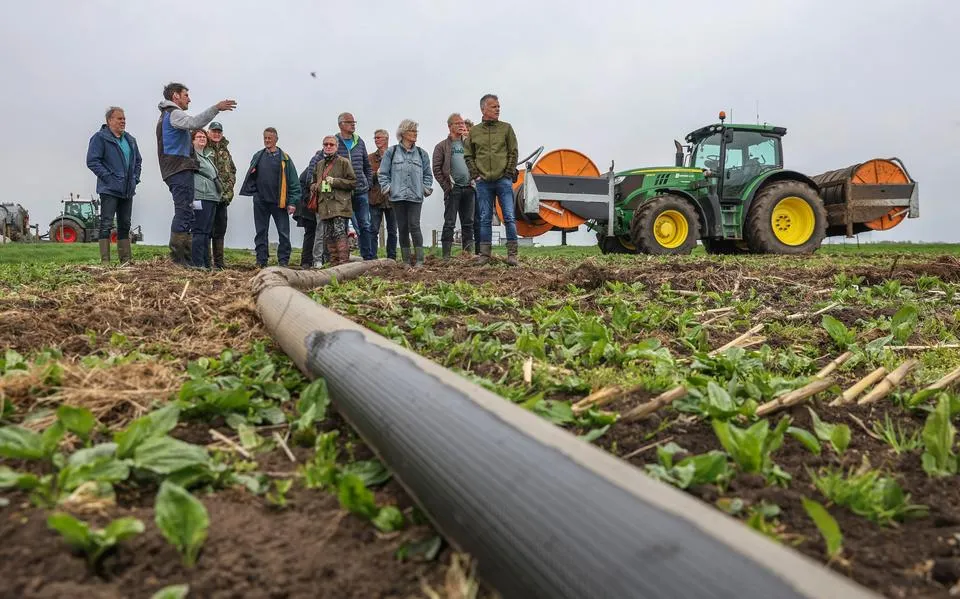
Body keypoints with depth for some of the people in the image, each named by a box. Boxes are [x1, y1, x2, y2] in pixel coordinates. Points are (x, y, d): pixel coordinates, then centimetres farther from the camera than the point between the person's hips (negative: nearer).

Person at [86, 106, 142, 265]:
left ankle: (126, 259, 15)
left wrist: (135, 178, 11)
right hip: (109, 190, -7)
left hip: (127, 190, 7)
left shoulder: (130, 140, 16)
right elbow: (92, 161, -10)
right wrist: (108, 177, -16)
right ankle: (105, 261, -9)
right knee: (106, 224, -8)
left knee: (125, 225, 10)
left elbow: (138, 161, 24)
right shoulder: (100, 138, -4)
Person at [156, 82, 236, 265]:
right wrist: (216, 108, -25)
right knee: (184, 213, -14)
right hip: (180, 169, -11)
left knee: (184, 214, 9)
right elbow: (194, 122, -23)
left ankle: (183, 259, 9)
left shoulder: (166, 116, 30)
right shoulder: (174, 113, -4)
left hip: (175, 171, 11)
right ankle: (179, 259, -18)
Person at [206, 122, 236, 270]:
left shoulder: (225, 151, 18)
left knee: (220, 230, 10)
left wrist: (229, 188, 7)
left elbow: (232, 171, 20)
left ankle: (219, 263, 16)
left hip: (223, 196, 6)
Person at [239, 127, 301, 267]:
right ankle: (261, 261, 13)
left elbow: (294, 182, -2)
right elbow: (251, 176, 17)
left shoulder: (284, 158, 2)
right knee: (261, 233, 7)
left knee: (284, 233, -2)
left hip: (279, 202, -3)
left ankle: (283, 261, 6)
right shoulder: (258, 156, 11)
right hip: (260, 202, 3)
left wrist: (292, 202, -8)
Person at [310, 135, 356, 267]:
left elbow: (353, 182, -3)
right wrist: (314, 187, 8)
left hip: (339, 204, -6)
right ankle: (334, 263, 11)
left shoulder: (344, 162, 2)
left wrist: (335, 181, -12)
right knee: (328, 236, 5)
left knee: (339, 232, -17)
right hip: (324, 205, 6)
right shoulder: (319, 164, 20)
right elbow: (313, 182, 32)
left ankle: (344, 262, -17)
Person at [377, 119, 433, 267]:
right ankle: (406, 261, 11)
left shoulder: (421, 153, 12)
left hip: (416, 196, 0)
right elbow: (383, 173, 9)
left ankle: (419, 260, -6)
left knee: (414, 226, -11)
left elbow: (427, 174, 17)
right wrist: (387, 187, 0)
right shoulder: (391, 152, 6)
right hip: (398, 196, 0)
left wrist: (425, 188, 5)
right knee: (403, 228, 4)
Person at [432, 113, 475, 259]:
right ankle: (446, 255, -5)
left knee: (468, 223, 7)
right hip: (453, 189, -4)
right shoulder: (442, 146, 4)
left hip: (468, 188, 4)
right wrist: (446, 186, -10)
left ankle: (468, 252, 12)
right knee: (449, 223, -5)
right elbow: (436, 169, -2)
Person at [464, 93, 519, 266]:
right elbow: (468, 156, 13)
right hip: (483, 182, 1)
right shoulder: (474, 131, 9)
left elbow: (513, 153, 5)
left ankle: (512, 254, -1)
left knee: (509, 217, -5)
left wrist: (508, 173, -4)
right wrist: (475, 174, 2)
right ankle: (484, 254, 11)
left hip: (504, 180, -1)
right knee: (485, 219, 5)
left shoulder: (506, 128, 7)